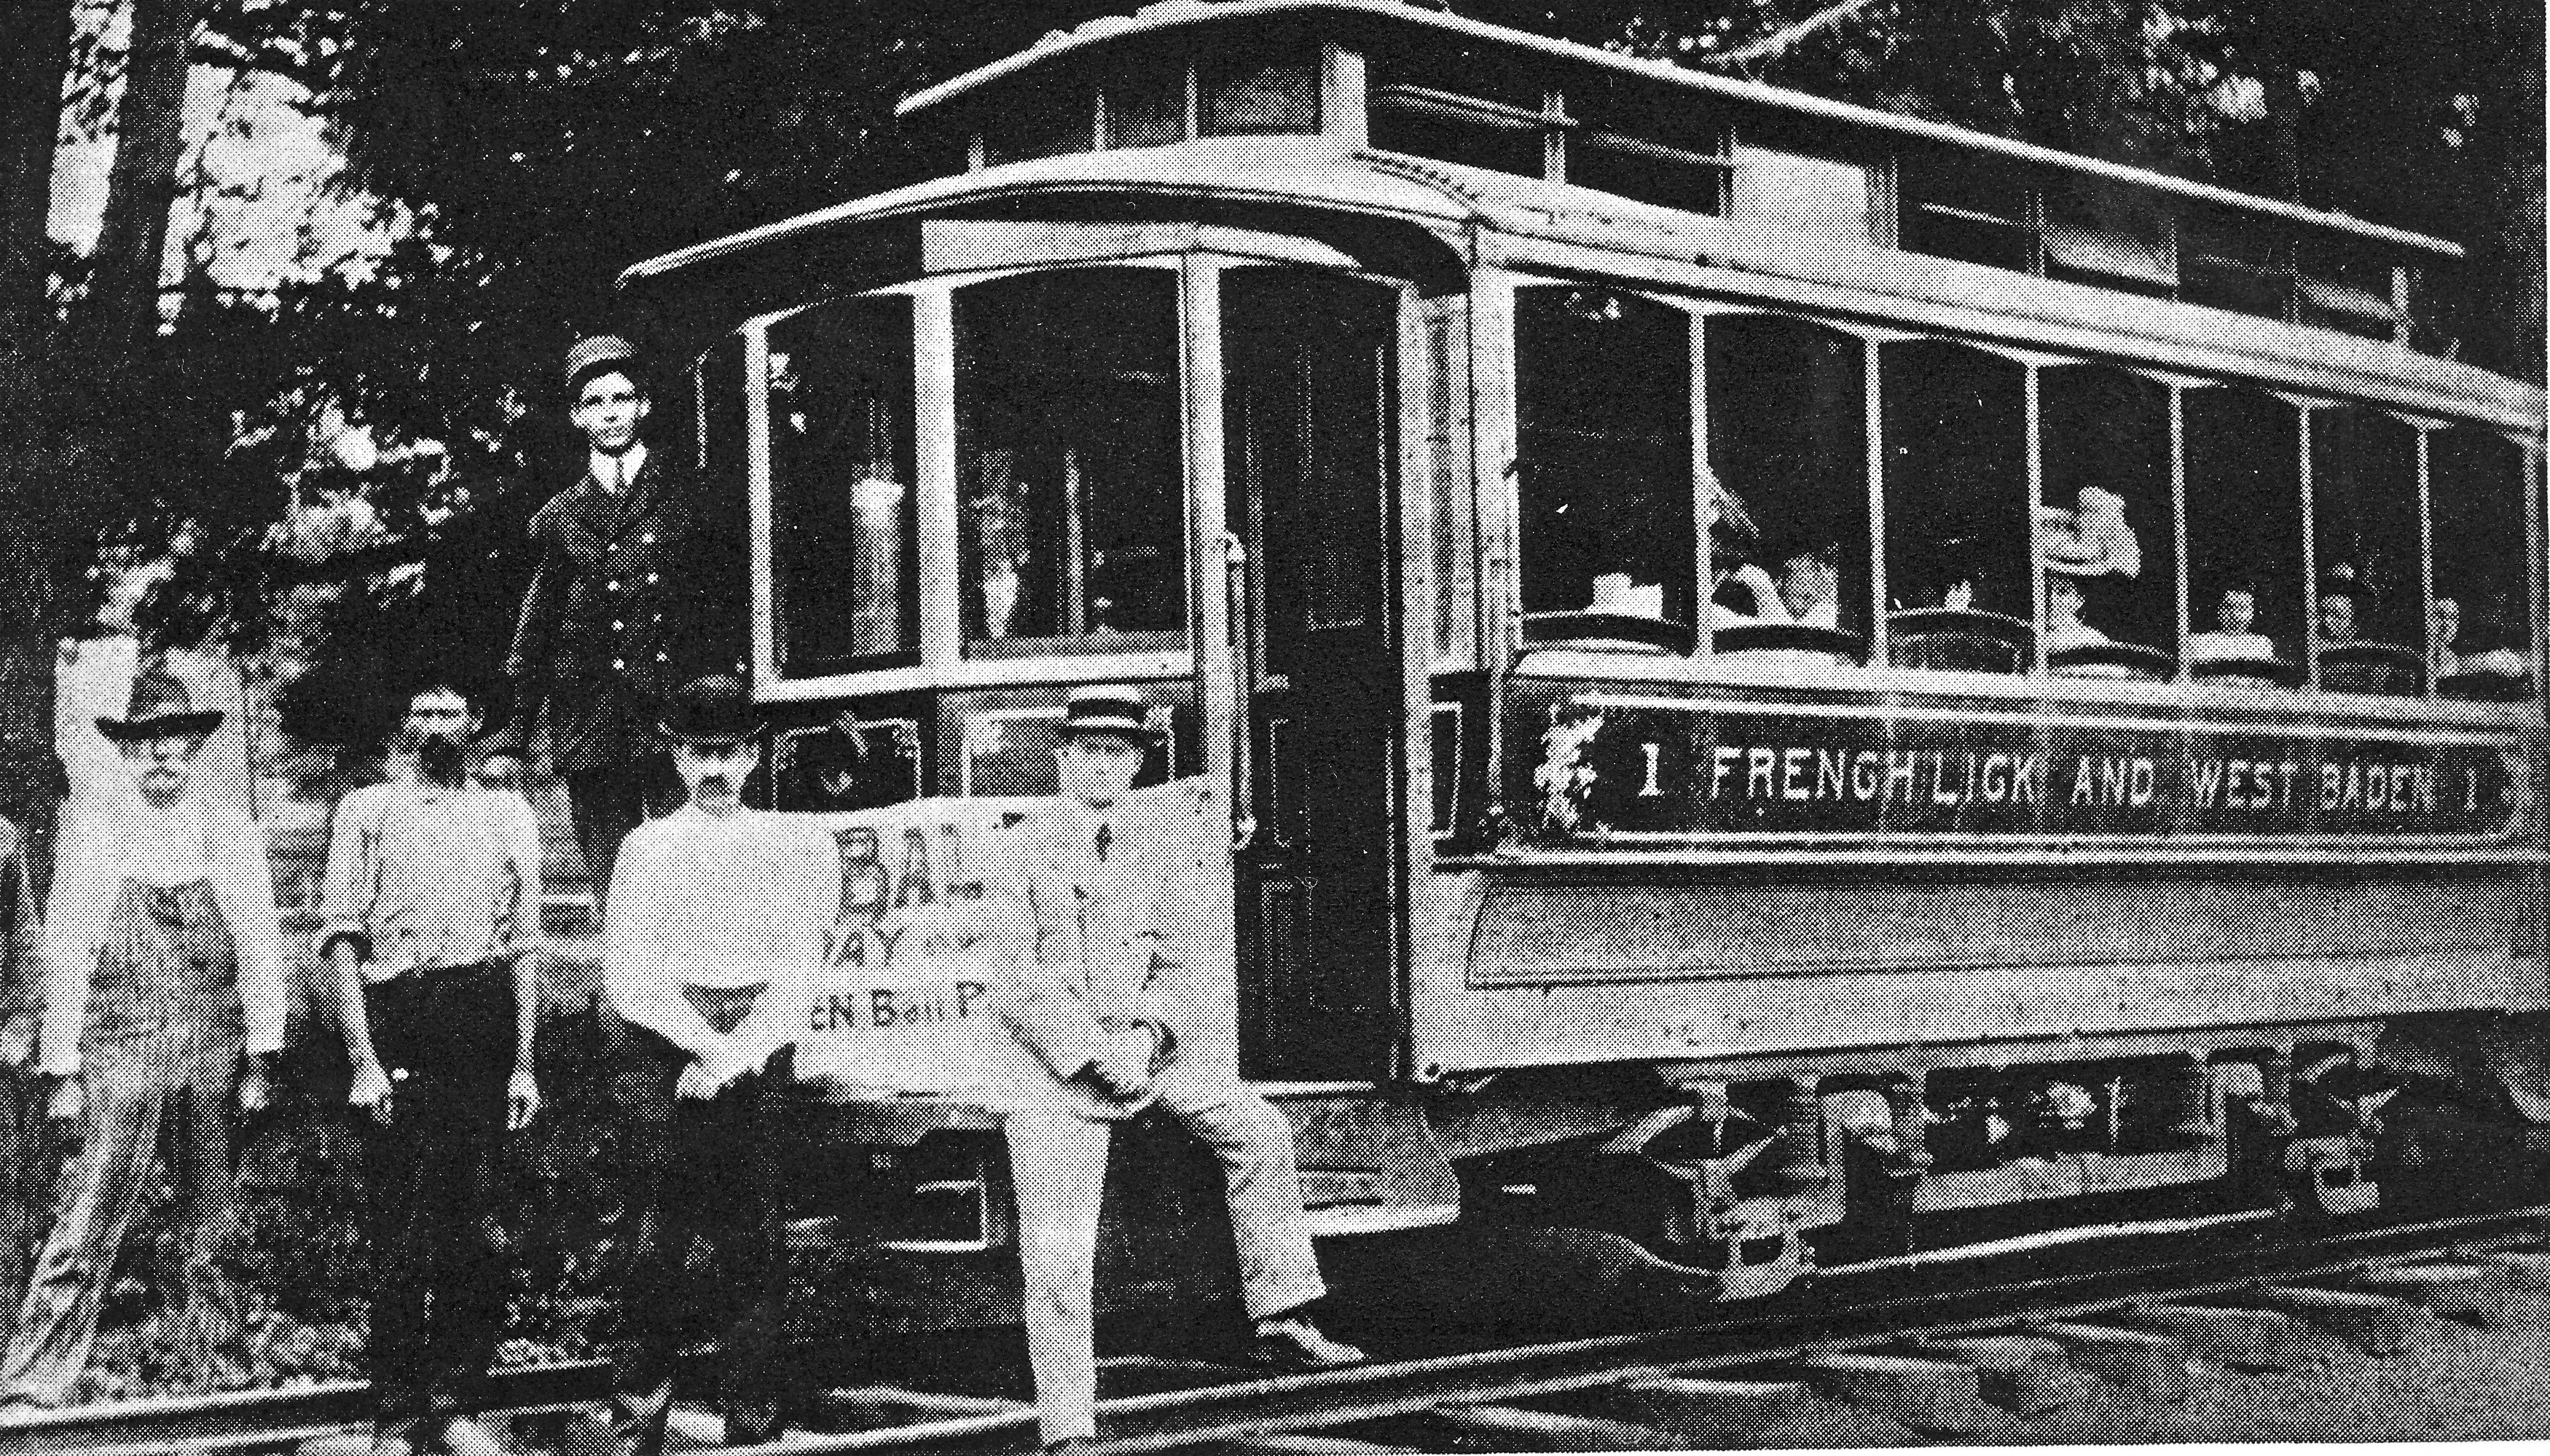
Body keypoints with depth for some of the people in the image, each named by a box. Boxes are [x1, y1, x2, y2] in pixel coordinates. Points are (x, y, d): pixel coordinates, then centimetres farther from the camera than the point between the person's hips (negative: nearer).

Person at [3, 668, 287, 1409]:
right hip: (121, 1051, -2)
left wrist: (259, 1060, 0)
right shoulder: (89, 839, 4)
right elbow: (65, 960, 3)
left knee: (211, 1216, 7)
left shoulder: (234, 836, 7)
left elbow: (260, 951, 5)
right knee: (88, 1218, -8)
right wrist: (62, 1071, 0)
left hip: (215, 1053, 2)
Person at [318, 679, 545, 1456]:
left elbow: (525, 946, 14)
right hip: (395, 1021, -2)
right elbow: (343, 940, 1)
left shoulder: (509, 815, 17)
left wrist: (524, 1064, 6)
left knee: (475, 1231, 1)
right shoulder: (366, 811, 9)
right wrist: (363, 1060, -9)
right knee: (399, 1234, -2)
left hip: (484, 1022, 2)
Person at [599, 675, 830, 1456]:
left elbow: (796, 970, 2)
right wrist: (710, 1045, -9)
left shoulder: (791, 845, 10)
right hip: (666, 1059, -1)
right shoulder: (648, 847, 6)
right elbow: (627, 980, -1)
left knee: (758, 1255, 0)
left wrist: (739, 1056, -10)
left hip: (761, 1061, 1)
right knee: (654, 1252, -4)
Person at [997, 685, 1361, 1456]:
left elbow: (1176, 963, 8)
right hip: (1055, 1067, -6)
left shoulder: (1141, 859, 11)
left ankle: (1280, 1321, 9)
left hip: (1140, 1049, 6)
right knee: (1057, 1256, -8)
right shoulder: (1025, 851, -8)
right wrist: (1093, 1054, -18)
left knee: (1259, 1130, 2)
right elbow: (1017, 988, -13)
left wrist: (1146, 1034, -11)